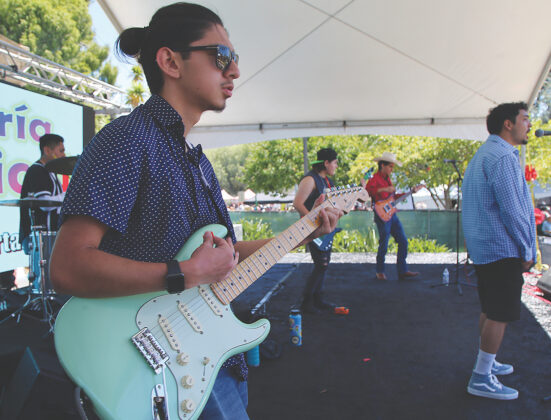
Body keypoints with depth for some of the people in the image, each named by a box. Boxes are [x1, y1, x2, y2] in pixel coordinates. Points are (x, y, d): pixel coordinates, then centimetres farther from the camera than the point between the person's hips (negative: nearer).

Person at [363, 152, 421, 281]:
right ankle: (380, 272, 15)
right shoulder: (374, 179, -10)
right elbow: (366, 191, -29)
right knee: (384, 245, -2)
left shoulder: (387, 179, 17)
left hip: (392, 214, 9)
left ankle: (402, 271, 12)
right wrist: (384, 189, -32)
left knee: (403, 241, 6)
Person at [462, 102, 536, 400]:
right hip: (503, 249, -10)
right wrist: (527, 251, -10)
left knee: (490, 310, 18)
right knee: (500, 315, -4)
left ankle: (486, 363, 29)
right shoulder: (502, 157, -16)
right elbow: (511, 210, -20)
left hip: (484, 247, 10)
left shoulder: (483, 155, 17)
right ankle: (481, 378, 3)